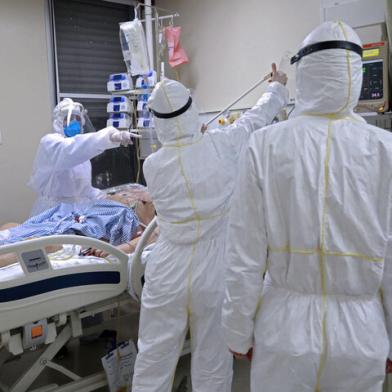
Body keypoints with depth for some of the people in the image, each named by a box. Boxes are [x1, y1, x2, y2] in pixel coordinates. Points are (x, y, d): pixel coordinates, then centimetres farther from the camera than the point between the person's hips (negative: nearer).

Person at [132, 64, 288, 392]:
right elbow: (258, 116, 10)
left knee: (153, 360, 14)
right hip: (215, 273, -1)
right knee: (212, 364, 13)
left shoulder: (153, 165, -5)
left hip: (168, 272, 1)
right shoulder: (224, 144, -8)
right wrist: (278, 87, 30)